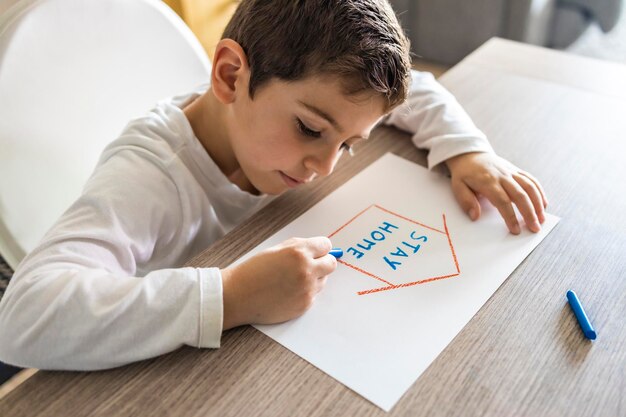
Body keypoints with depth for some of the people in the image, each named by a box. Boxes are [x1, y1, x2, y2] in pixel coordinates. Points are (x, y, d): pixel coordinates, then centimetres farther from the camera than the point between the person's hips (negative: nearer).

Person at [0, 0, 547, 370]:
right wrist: (231, 296, -47)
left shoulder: (297, 93, -13)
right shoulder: (147, 178, -31)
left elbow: (414, 92, 1)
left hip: (283, 341, 6)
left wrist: (466, 151, -16)